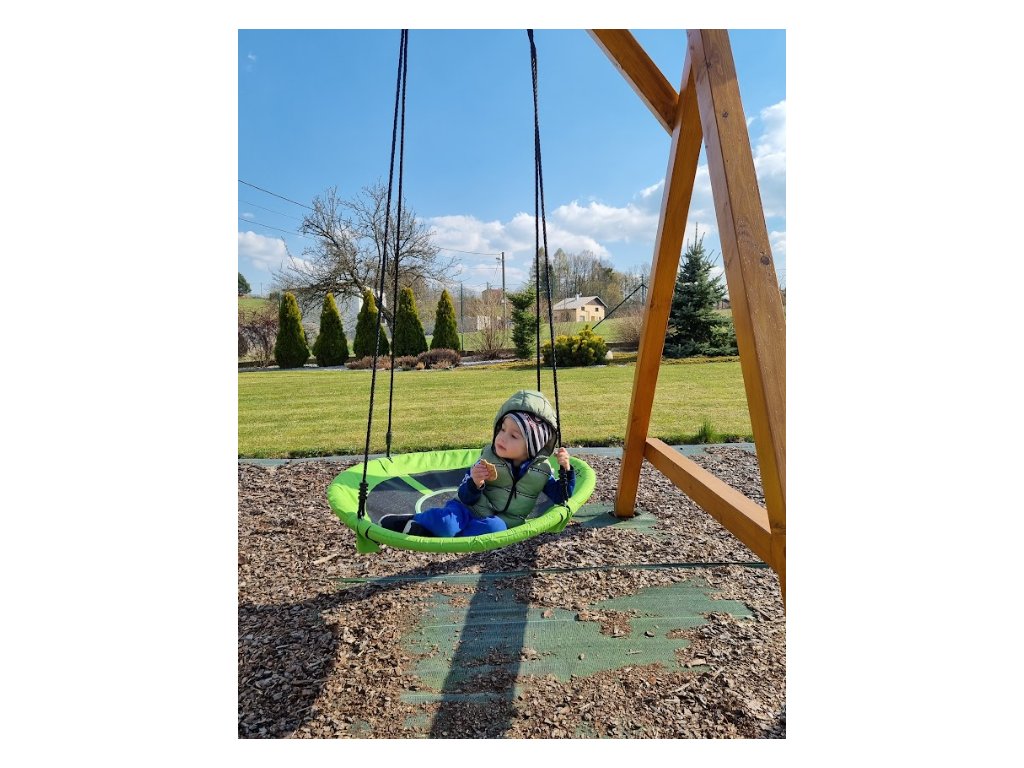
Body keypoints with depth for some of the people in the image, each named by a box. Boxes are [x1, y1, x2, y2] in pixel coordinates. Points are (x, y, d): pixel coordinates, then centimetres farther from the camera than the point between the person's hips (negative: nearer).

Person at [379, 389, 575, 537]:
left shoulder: (541, 471, -2)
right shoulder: (488, 459, -5)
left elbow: (561, 496, 3)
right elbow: (465, 497, -4)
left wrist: (566, 470, -14)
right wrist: (474, 483, -28)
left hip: (501, 522, 1)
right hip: (469, 509, -1)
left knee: (495, 528, -37)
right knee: (446, 521, -36)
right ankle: (415, 520, -4)